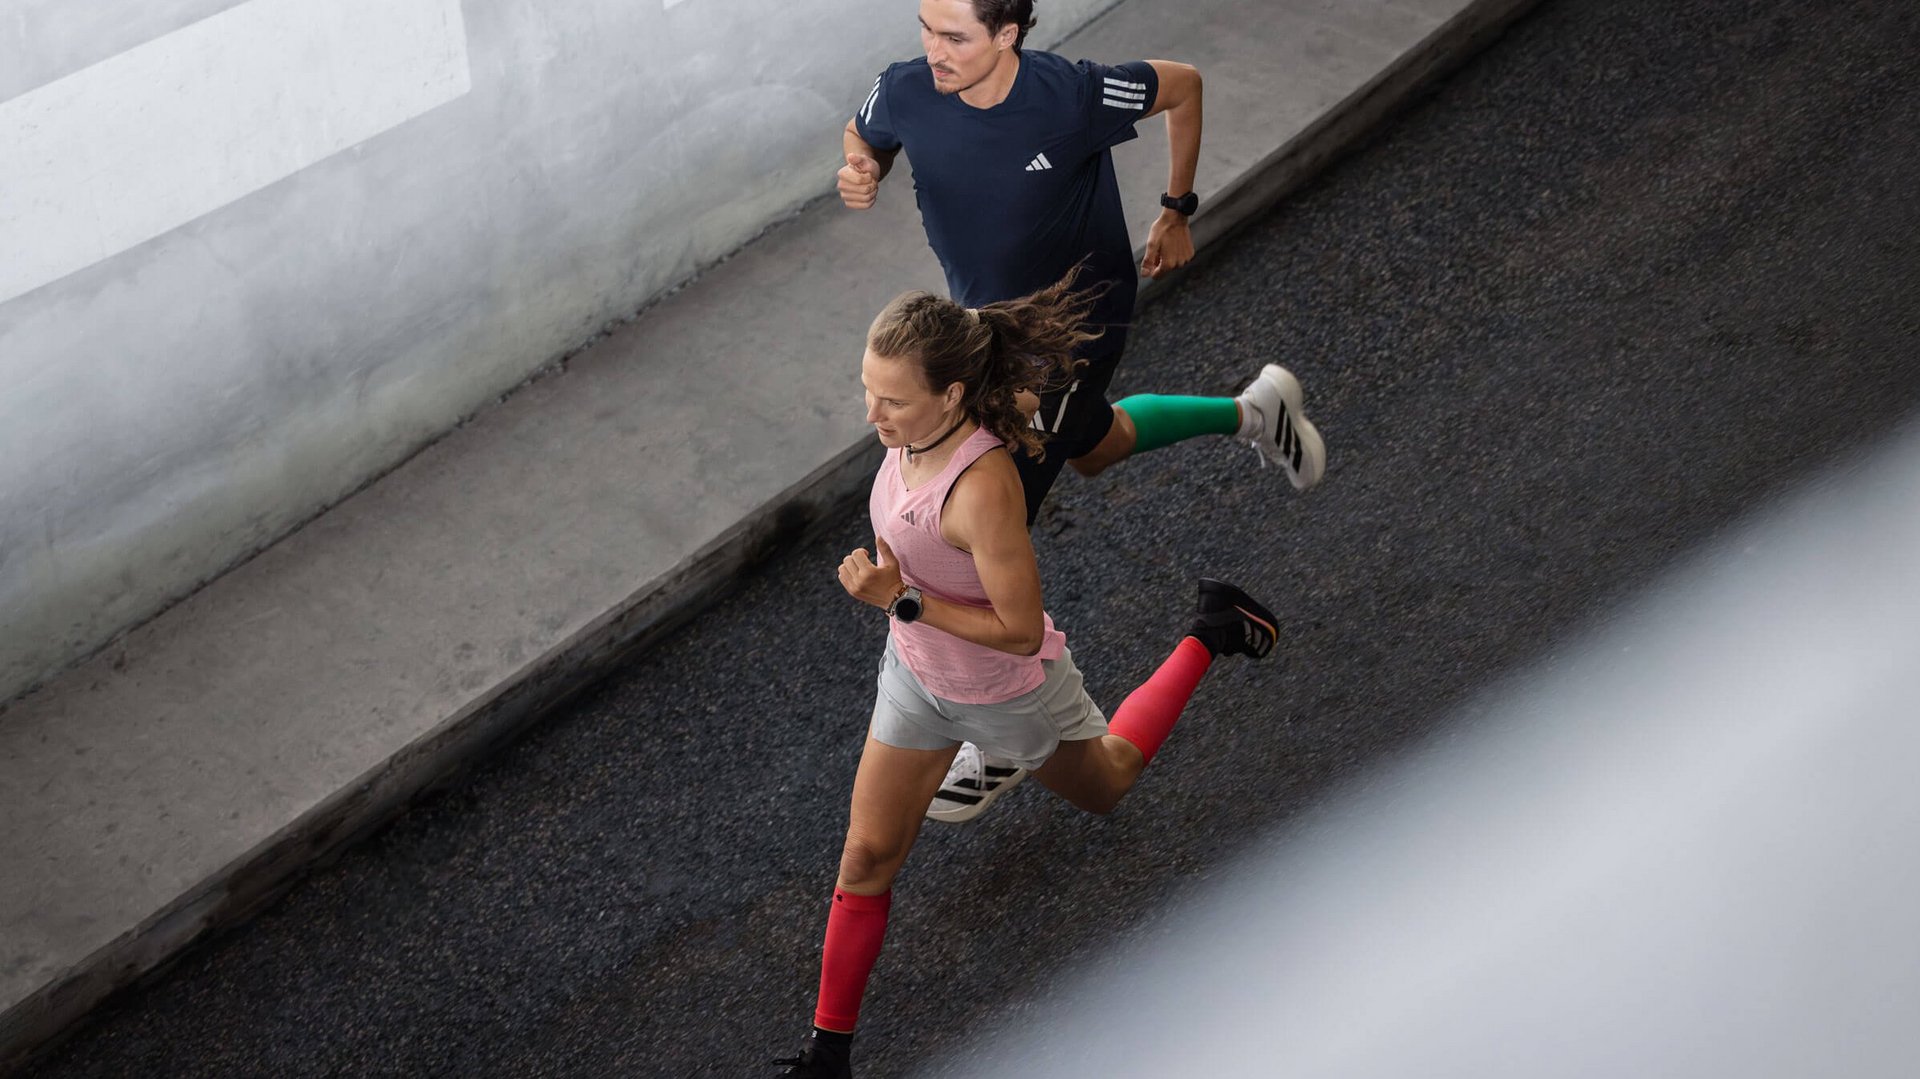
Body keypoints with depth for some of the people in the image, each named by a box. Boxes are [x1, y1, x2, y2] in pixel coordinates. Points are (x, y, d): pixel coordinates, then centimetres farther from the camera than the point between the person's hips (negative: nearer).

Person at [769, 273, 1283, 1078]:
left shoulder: (982, 491, -42)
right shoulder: (917, 432, -18)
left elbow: (1020, 631, -33)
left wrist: (901, 600, -33)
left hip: (1008, 693, -6)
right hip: (918, 674, 6)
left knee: (1101, 785, 28)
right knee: (867, 857, 8)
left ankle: (1206, 637, 43)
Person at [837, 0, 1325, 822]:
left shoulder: (1072, 98, -31)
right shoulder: (906, 92, -20)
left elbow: (1182, 86, -10)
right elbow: (863, 136, 5)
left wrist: (1177, 212, -1)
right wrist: (859, 172, -20)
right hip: (986, 316, 6)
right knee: (1093, 449, 31)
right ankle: (1256, 413, 56)